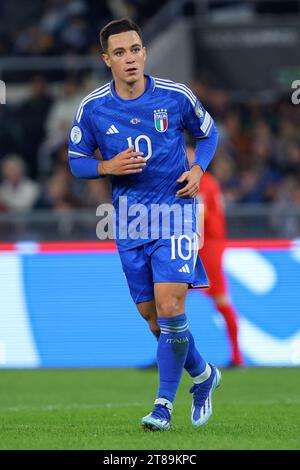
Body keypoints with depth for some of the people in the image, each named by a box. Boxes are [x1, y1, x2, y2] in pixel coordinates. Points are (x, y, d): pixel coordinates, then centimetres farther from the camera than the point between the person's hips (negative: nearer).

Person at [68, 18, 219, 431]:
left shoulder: (176, 96, -5)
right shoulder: (93, 108, -3)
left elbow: (208, 132, 13)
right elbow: (76, 161, 7)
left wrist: (198, 169, -5)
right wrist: (108, 167, -13)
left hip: (175, 209, -3)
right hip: (129, 220, 3)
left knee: (169, 306, -17)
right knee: (153, 316, 6)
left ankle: (165, 401, -5)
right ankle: (202, 374, 32)